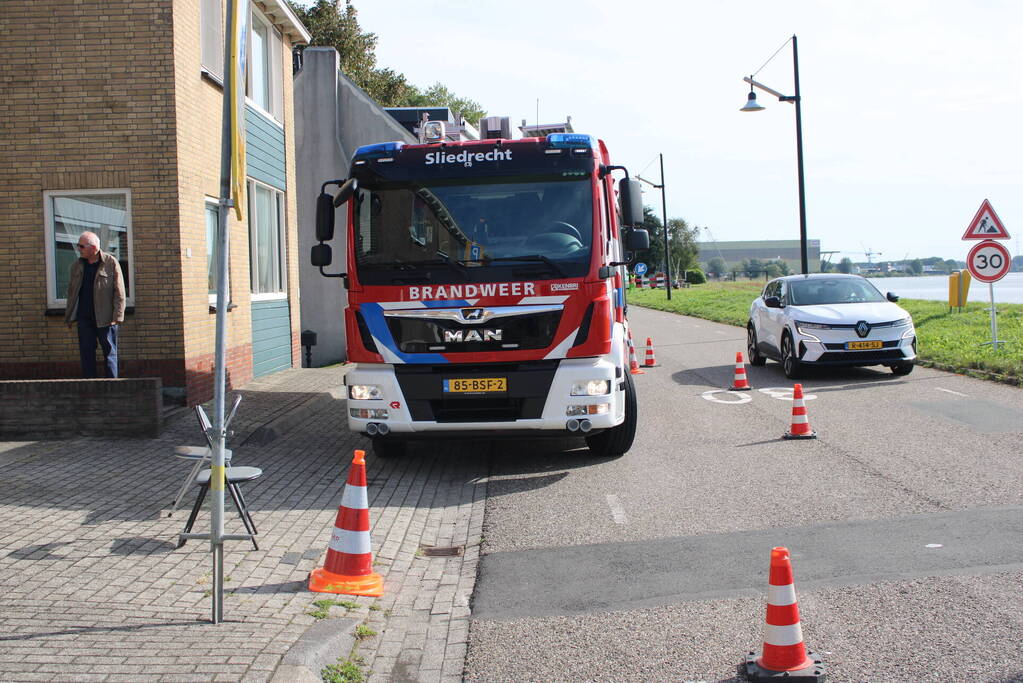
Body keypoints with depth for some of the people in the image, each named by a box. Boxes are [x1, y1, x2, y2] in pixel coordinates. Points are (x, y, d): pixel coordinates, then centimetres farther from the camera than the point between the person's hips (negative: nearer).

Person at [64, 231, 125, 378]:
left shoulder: (111, 263, -5)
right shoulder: (76, 265, 10)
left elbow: (119, 292, -7)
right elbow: (71, 291, 17)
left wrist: (117, 316, -13)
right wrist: (69, 316, 13)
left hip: (105, 318, -5)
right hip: (84, 318, 5)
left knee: (110, 352, 1)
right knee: (86, 352, 6)